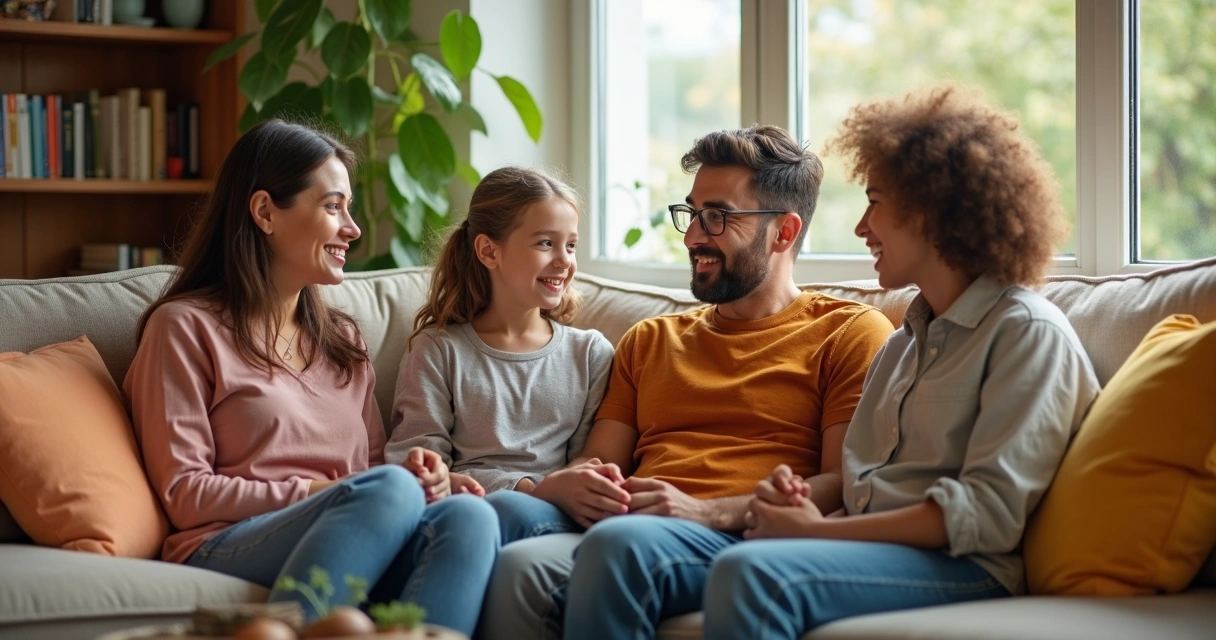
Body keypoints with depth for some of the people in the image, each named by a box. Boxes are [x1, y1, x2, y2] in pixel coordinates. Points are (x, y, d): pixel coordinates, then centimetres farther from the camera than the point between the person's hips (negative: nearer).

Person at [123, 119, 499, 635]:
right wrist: (316, 493, -9)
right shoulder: (186, 326, 7)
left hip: (350, 562, 5)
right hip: (227, 552, -5)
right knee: (389, 489, -35)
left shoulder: (342, 339, 28)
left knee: (467, 515, -30)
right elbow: (184, 495, -1)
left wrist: (413, 473, 1)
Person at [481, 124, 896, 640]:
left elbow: (848, 485, -1)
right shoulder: (650, 340, 31)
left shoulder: (849, 332, 12)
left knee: (619, 542, -38)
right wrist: (569, 485, -3)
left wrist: (707, 512, -14)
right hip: (618, 532, 4)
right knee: (516, 569, -33)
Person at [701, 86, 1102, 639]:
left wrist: (819, 530, -15)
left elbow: (991, 511, -13)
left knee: (751, 573, -38)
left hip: (964, 571, -7)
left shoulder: (1029, 332, -2)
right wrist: (796, 501, -1)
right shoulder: (905, 342, 26)